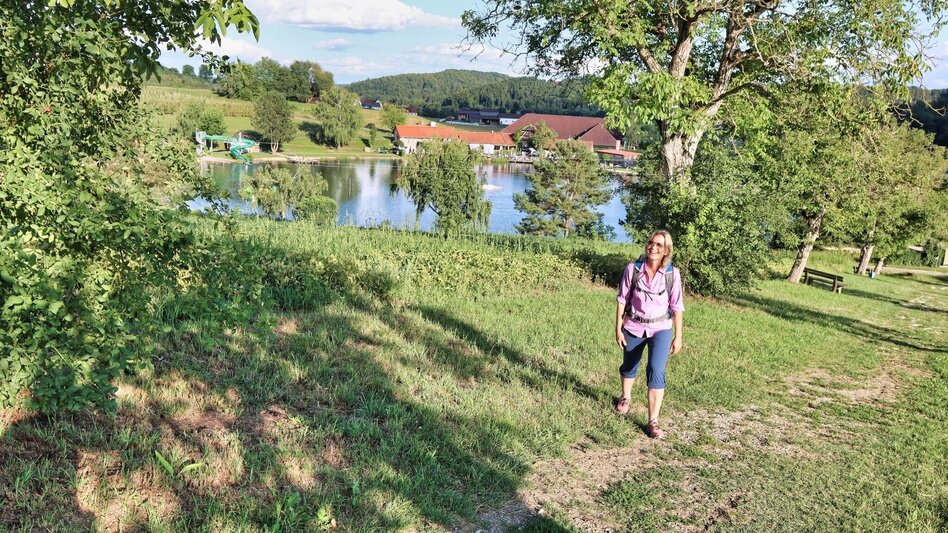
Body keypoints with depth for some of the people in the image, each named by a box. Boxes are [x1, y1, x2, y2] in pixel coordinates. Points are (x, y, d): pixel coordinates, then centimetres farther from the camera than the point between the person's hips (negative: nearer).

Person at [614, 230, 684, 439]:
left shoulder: (672, 273, -13)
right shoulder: (633, 268, -13)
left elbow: (677, 306, -6)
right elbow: (622, 299, -5)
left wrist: (678, 336, -4)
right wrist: (618, 328, -3)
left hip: (661, 328, -1)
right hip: (633, 326, 1)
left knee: (656, 370, -17)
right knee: (629, 366, 21)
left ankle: (653, 422, -9)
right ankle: (625, 397, 52)